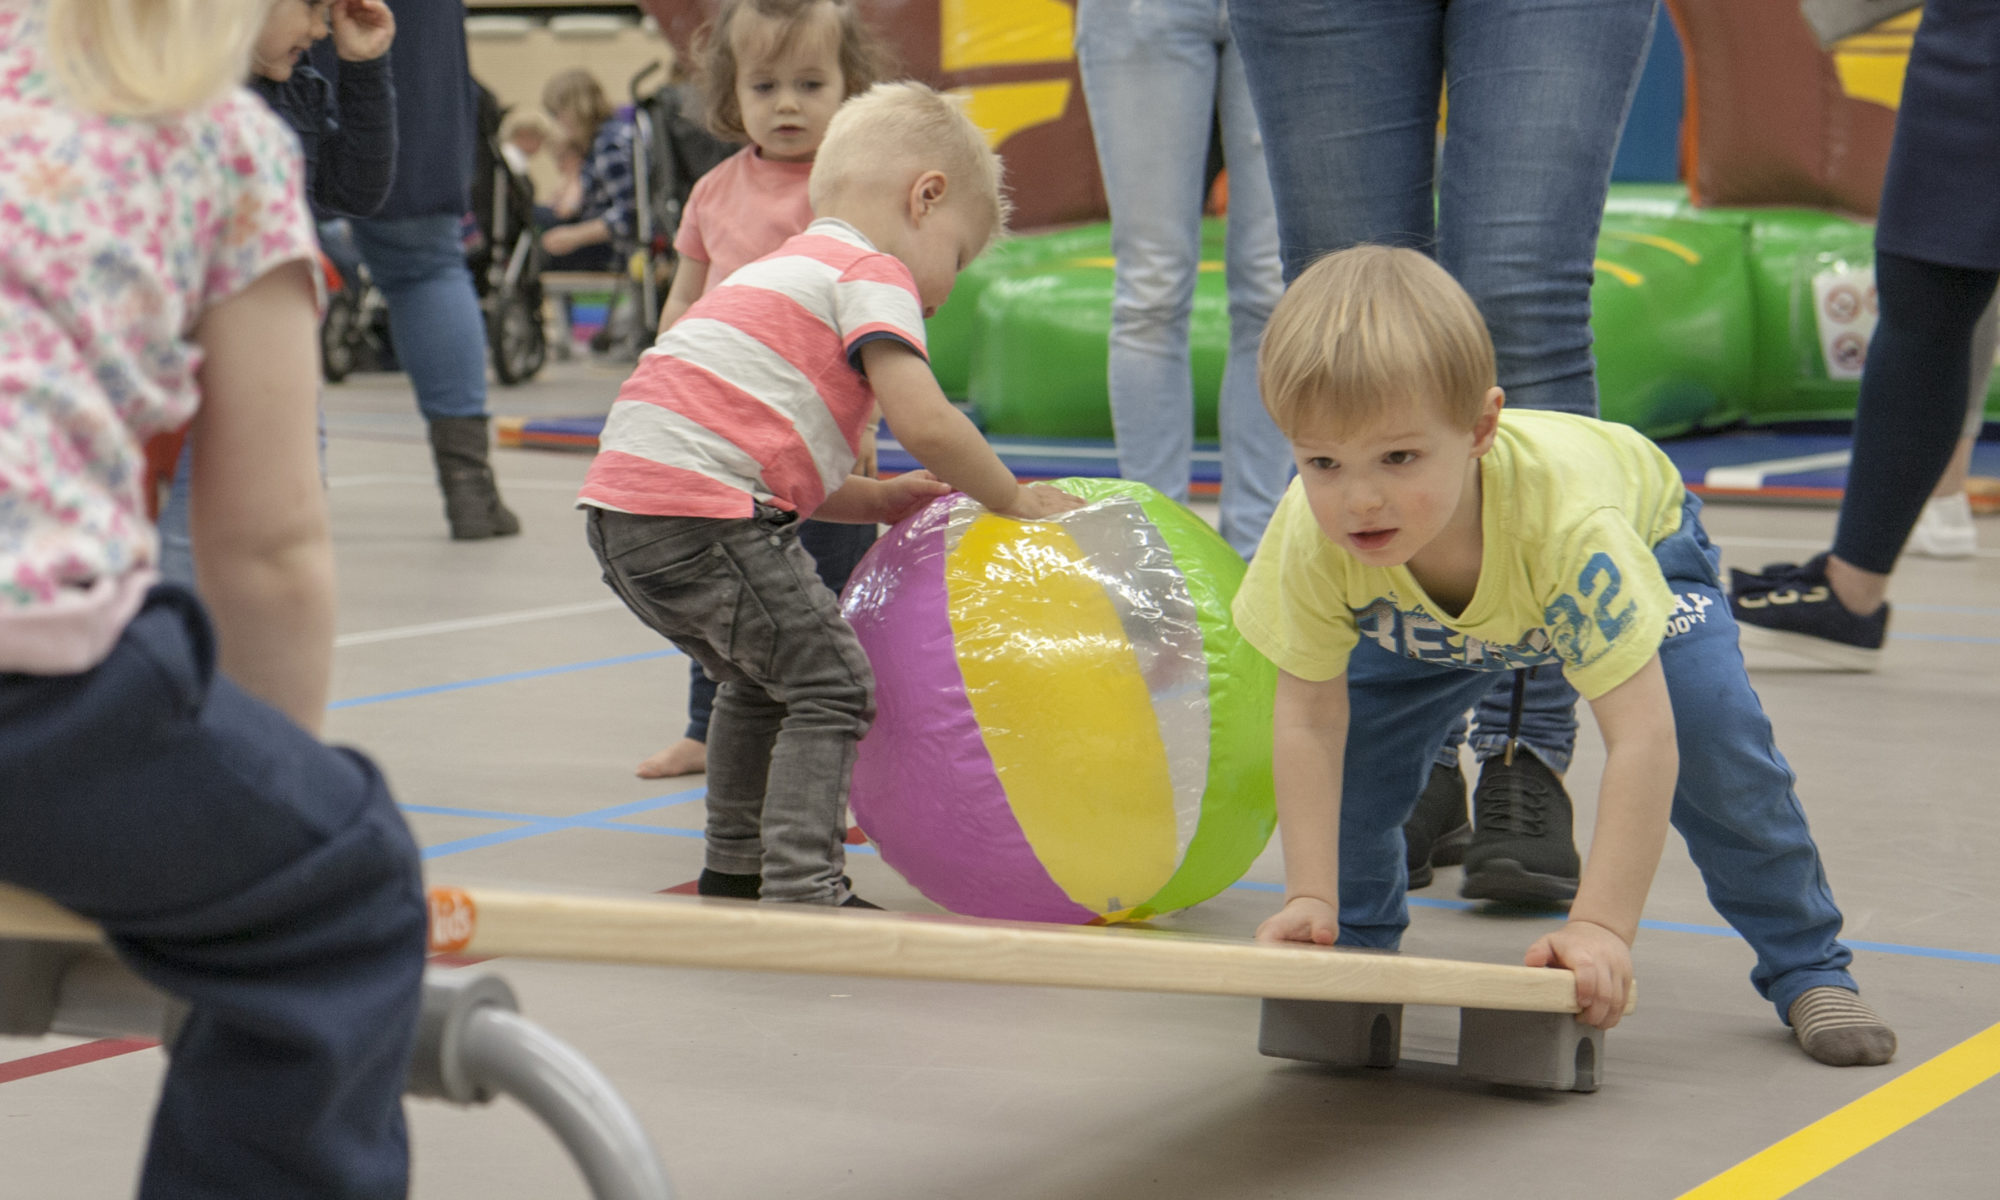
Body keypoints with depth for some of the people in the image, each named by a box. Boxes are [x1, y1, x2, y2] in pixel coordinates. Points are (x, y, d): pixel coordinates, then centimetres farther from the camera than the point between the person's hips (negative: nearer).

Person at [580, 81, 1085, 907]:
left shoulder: (788, 271, 31)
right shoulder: (873, 273, 0)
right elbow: (922, 420, -14)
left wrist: (880, 500, 19)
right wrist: (1012, 500, 0)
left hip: (624, 503, 10)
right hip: (699, 506, -10)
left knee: (763, 679, 26)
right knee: (830, 682, -3)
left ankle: (735, 870, 35)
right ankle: (801, 889, -8)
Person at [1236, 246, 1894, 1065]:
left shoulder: (1564, 522, -49)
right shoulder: (1314, 539, -39)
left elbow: (1642, 738, -50)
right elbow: (1308, 718, -26)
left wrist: (1601, 928, -54)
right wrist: (1312, 899, -33)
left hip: (1644, 540, -3)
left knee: (1712, 737, -21)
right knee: (1356, 732, -14)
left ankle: (1807, 969, 0)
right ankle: (1359, 935, 13)